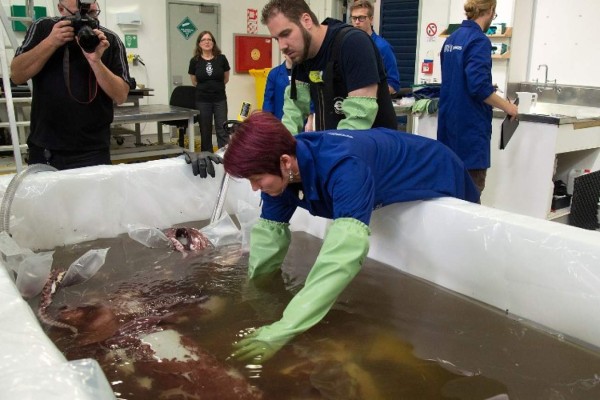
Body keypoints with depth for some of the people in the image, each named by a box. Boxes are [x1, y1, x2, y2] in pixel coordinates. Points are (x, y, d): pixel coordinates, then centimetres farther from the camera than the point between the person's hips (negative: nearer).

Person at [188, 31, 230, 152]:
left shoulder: (221, 58, -4)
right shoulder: (195, 61, -3)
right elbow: (194, 81, 10)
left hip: (220, 99, 0)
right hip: (203, 101, 1)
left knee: (222, 130, -2)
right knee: (205, 131, 7)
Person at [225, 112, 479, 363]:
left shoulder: (343, 167, -47)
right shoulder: (281, 168, -23)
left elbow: (345, 255, -58)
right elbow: (271, 231, -12)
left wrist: (282, 331, -63)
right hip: (390, 196, 6)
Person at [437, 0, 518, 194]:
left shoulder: (451, 39, 11)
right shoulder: (479, 41, -14)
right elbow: (479, 86, -24)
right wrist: (507, 107, -10)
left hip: (449, 122, 9)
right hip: (469, 126, -9)